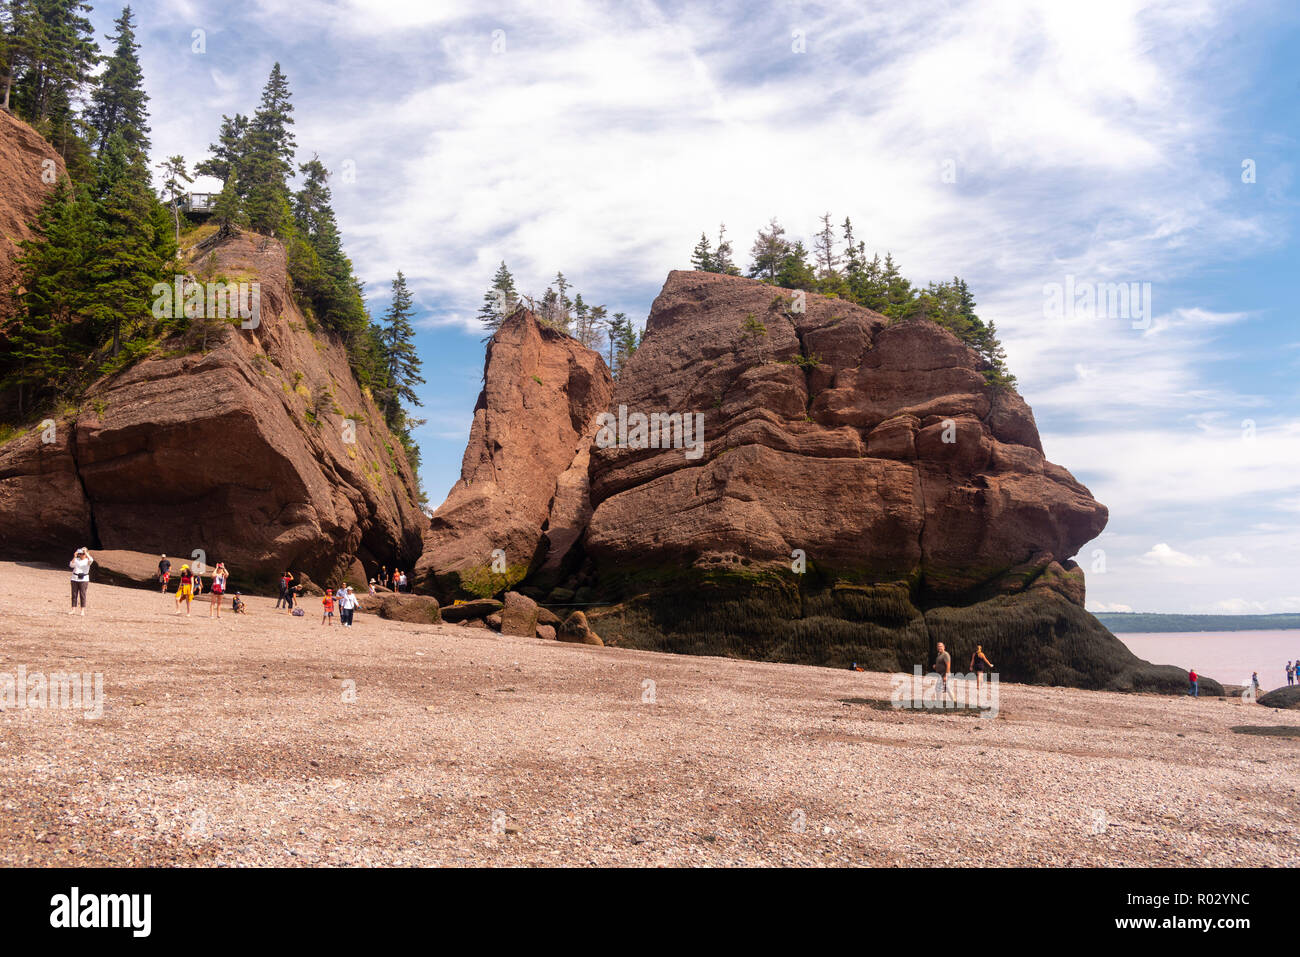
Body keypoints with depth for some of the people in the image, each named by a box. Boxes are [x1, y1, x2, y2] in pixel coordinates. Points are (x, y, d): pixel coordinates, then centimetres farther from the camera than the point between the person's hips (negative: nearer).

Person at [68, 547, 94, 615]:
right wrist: (74, 557, -15)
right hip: (75, 579, 3)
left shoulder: (87, 561, -1)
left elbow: (91, 560, -24)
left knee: (82, 595, -3)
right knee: (74, 594, 5)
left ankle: (83, 611, 1)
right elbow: (71, 565, -8)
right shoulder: (76, 560, 8)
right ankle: (73, 609, 12)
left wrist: (86, 552, -22)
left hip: (83, 579, -3)